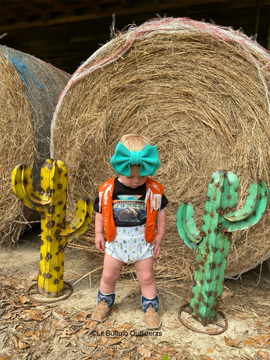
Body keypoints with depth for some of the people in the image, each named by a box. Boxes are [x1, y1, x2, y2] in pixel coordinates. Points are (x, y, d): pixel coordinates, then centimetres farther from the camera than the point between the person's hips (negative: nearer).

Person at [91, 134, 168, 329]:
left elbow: (160, 213, 0)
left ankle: (151, 307, 36)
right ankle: (105, 301, 44)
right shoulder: (108, 189, -12)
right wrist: (98, 234, 3)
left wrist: (159, 235, 2)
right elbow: (100, 212, 2)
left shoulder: (154, 189, -12)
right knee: (108, 276, 18)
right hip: (116, 241, 1)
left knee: (146, 277, 14)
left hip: (143, 241, -1)